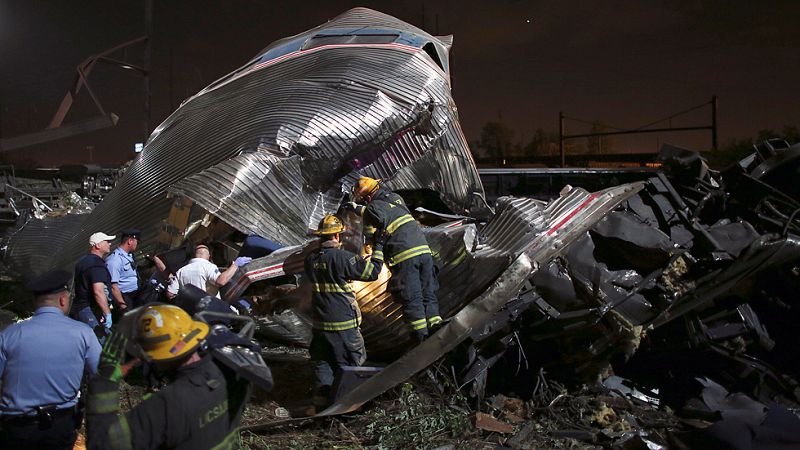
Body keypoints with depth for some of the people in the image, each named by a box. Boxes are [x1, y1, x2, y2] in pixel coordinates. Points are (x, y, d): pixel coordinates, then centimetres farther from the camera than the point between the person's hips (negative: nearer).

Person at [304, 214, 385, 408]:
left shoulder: (311, 260, 0)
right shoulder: (342, 257, -19)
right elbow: (371, 272, -15)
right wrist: (378, 248, -3)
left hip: (319, 323, 6)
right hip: (343, 323, -6)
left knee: (322, 363, 16)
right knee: (349, 363, 9)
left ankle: (321, 401, 20)